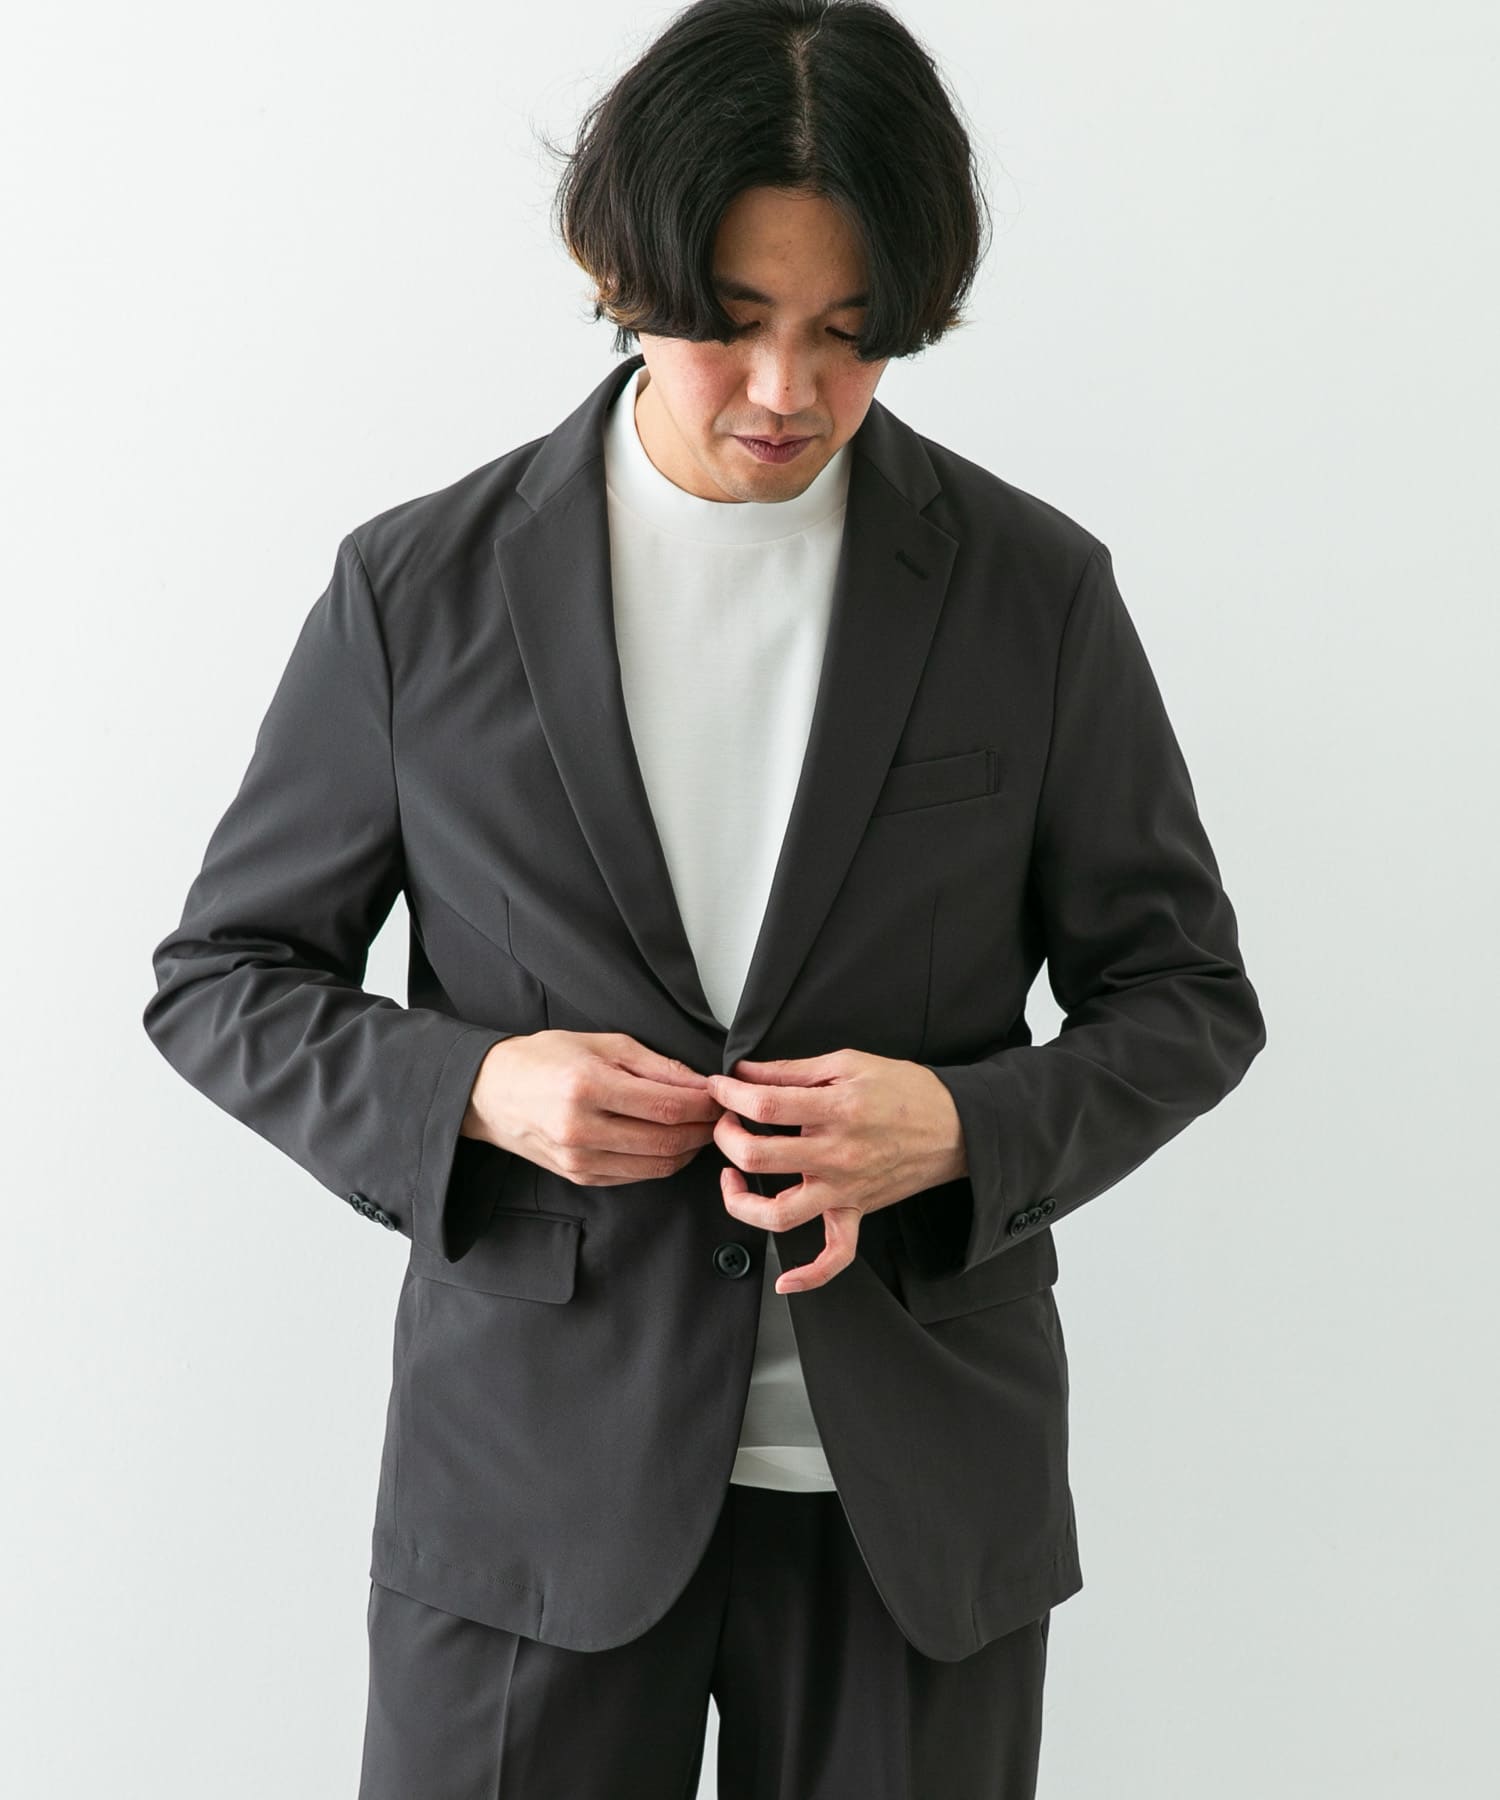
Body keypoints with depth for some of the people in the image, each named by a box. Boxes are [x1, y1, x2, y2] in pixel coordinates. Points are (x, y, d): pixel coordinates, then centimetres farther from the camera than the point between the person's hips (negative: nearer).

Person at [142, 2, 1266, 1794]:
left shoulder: (1032, 589, -2)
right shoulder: (422, 585, -2)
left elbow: (1181, 993, 5)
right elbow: (223, 978, 5)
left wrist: (961, 1127, -15)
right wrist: (470, 1088, -14)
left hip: (913, 1491, 1)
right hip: (536, 1469, 0)